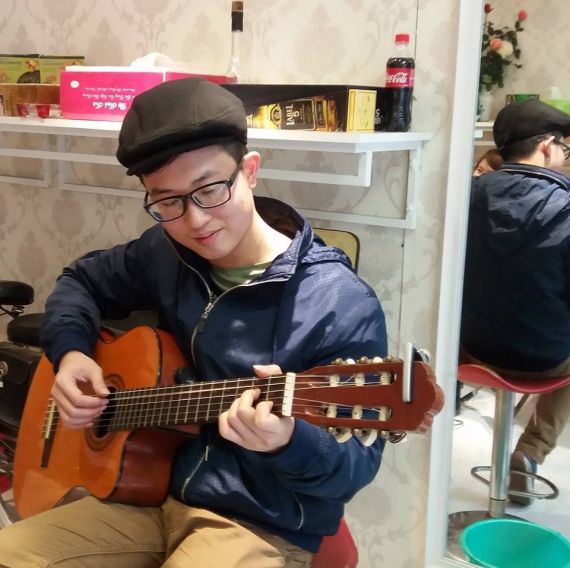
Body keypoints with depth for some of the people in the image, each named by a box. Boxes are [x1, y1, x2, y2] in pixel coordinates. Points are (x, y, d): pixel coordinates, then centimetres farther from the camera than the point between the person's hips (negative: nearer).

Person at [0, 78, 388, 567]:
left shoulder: (341, 306, -19)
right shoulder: (165, 254, 0)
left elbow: (356, 466, -17)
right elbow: (83, 280, 18)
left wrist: (287, 442, -38)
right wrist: (70, 351, -1)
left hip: (261, 527, -5)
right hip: (152, 492, 6)